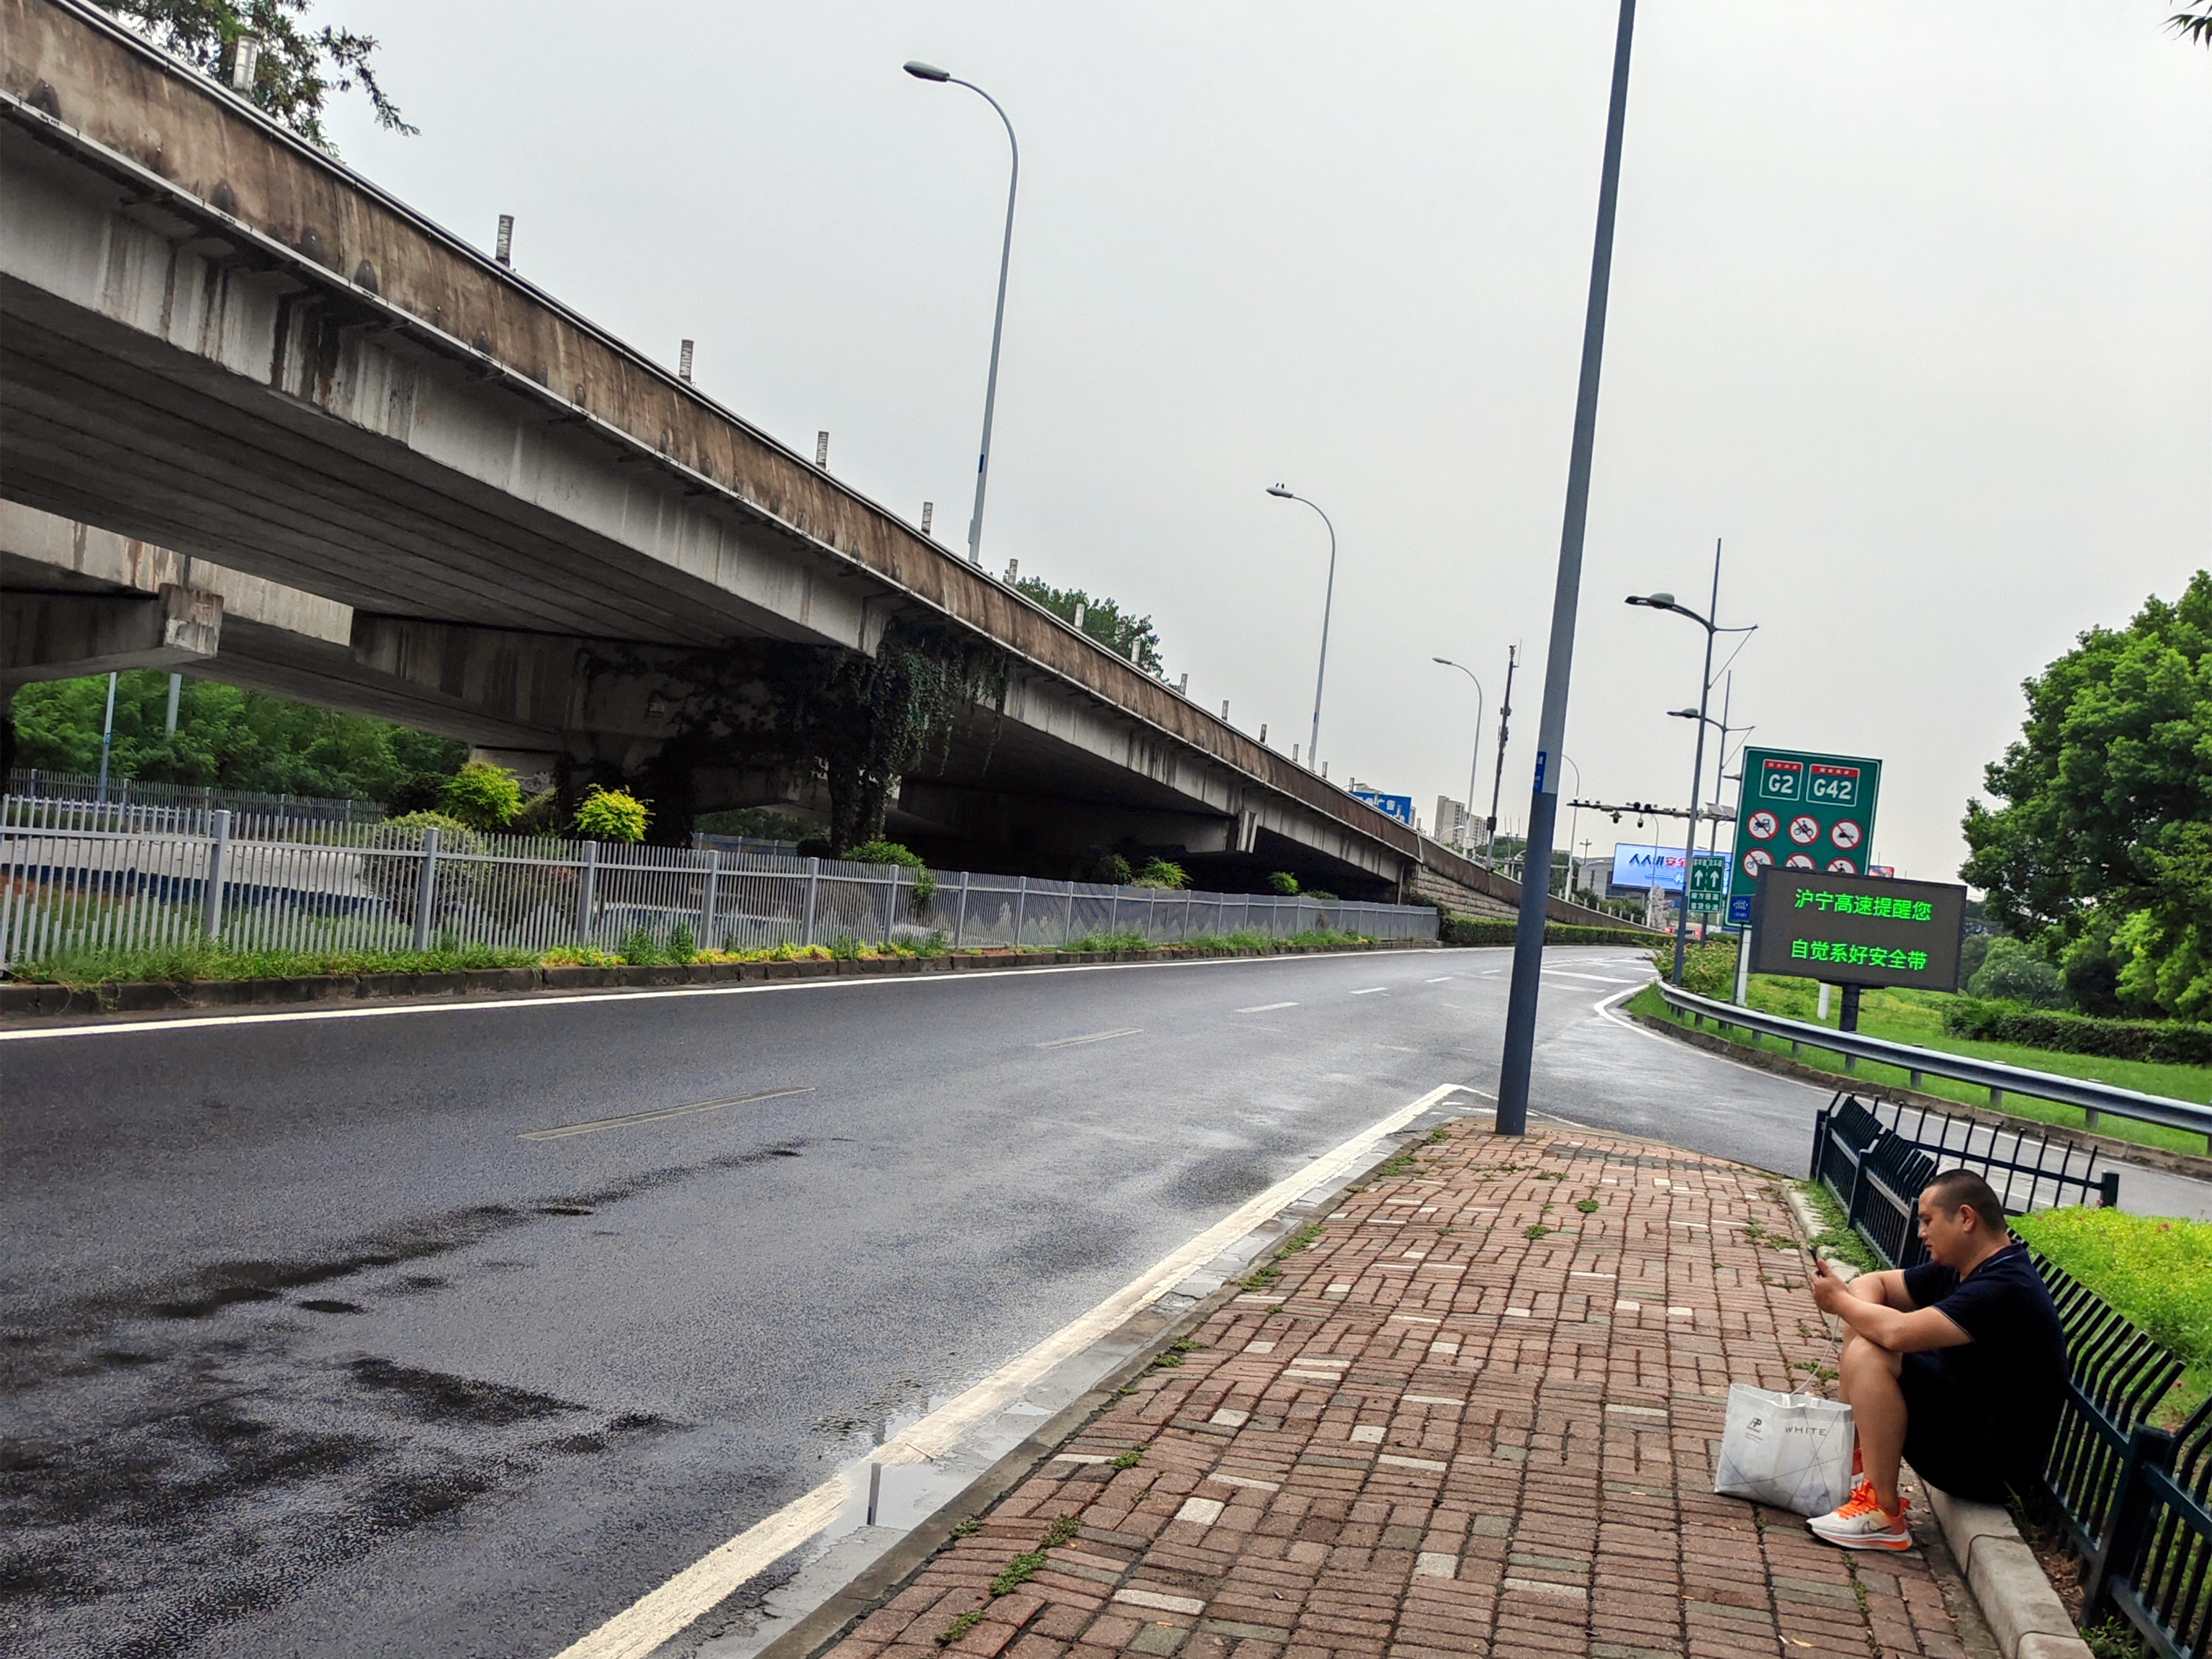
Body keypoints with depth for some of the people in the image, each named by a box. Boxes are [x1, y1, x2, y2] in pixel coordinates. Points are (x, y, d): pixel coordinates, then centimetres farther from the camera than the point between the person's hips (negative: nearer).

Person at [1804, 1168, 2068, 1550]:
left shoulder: (2006, 1289, -25)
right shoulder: (1958, 1269, 6)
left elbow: (1898, 1332, -33)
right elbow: (1874, 1284, 13)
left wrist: (1838, 1301, -13)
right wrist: (1853, 1301, -12)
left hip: (1992, 1459, -10)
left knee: (1869, 1357, -24)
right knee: (1865, 1333, 10)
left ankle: (1883, 1514, -22)